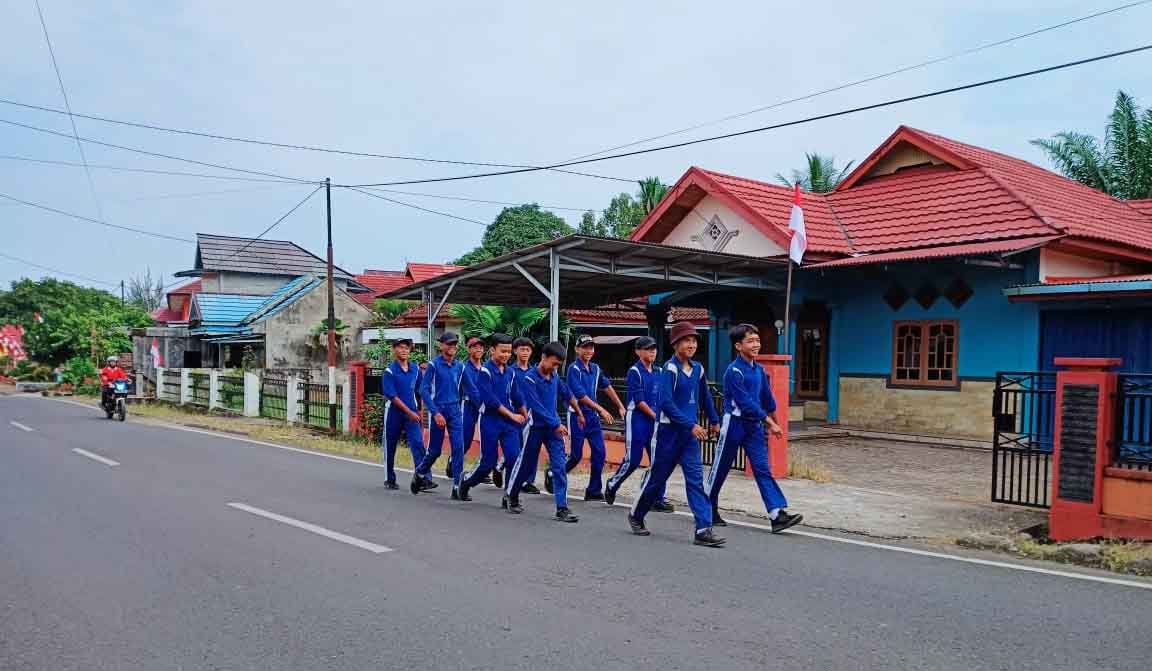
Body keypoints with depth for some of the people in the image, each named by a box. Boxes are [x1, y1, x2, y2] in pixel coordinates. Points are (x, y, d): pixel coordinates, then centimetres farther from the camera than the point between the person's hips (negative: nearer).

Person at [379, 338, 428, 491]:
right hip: (394, 413, -2)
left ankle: (424, 479, -16)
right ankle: (389, 479, 25)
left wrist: (419, 411, 14)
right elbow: (392, 396, -13)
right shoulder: (389, 371, -8)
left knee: (418, 445, -10)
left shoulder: (416, 369, 4)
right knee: (390, 448, 9)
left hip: (413, 413, 3)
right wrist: (409, 412, -16)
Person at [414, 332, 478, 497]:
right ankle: (420, 473, 33)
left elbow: (470, 389, 11)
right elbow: (424, 390, -10)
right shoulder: (434, 365, -6)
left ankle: (457, 487, -2)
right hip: (438, 410, -3)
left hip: (455, 410, 3)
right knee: (435, 450, 5)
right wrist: (435, 413, -18)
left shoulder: (460, 366, 7)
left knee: (458, 448, -6)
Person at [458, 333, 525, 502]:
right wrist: (511, 415, -16)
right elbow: (489, 399, -17)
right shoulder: (485, 371, -10)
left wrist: (524, 416, 13)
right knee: (488, 462, 3)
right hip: (490, 421, -5)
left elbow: (516, 397, 15)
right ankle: (465, 483, 30)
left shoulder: (510, 372, 8)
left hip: (509, 422, 5)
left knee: (514, 458, -7)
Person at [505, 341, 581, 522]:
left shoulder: (554, 375, 1)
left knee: (559, 466, -5)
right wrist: (556, 424, -21)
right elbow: (537, 407, -21)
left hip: (554, 426, 4)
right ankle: (510, 496, 33)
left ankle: (562, 508, -5)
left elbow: (566, 393, 17)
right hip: (535, 427, -4)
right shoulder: (529, 379, -16)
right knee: (525, 465, 10)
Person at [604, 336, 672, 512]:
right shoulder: (634, 371, -8)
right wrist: (655, 416, -11)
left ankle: (658, 499, 7)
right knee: (633, 460, -2)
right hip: (637, 419, -6)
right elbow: (639, 400, -13)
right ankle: (612, 485, 22)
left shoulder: (659, 372, 12)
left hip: (655, 420, 6)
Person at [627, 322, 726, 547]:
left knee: (695, 478, -4)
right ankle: (636, 516, 29)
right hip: (669, 430, -5)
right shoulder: (670, 368, -13)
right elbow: (666, 403, -22)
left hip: (690, 432, 5)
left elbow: (704, 397, 23)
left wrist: (714, 420, 31)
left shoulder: (697, 369, 7)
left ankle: (703, 529, -7)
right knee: (657, 477, 8)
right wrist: (691, 424, -25)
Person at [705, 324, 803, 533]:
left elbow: (767, 398, 17)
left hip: (754, 425, 6)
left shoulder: (759, 370, 6)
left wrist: (774, 423, 24)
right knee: (720, 468, 7)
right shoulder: (734, 372, -17)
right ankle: (709, 509, 23)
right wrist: (770, 423, -18)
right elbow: (747, 404, -21)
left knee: (763, 468, -3)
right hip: (735, 423, -6)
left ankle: (777, 514, -11)